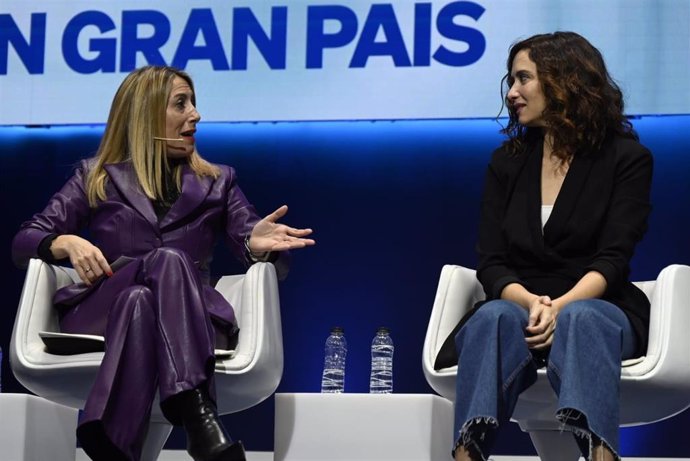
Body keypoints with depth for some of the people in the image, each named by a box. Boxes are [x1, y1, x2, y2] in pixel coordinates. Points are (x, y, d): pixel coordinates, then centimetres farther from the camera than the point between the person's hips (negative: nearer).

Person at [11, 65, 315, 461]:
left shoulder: (217, 183, 23)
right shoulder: (96, 178, 19)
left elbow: (271, 264, 14)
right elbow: (25, 241, 13)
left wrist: (258, 246, -13)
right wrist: (67, 243, -11)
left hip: (191, 320, 1)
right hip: (99, 314, -1)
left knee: (142, 302, -36)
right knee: (167, 261, -35)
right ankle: (198, 414, -57)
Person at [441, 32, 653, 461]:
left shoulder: (627, 158, 3)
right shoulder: (508, 161, 13)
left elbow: (613, 260, -7)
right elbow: (491, 264, 3)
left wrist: (561, 306, -26)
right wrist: (531, 303, -19)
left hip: (597, 307, -2)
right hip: (520, 307, 2)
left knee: (579, 319, -39)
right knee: (494, 319, -34)